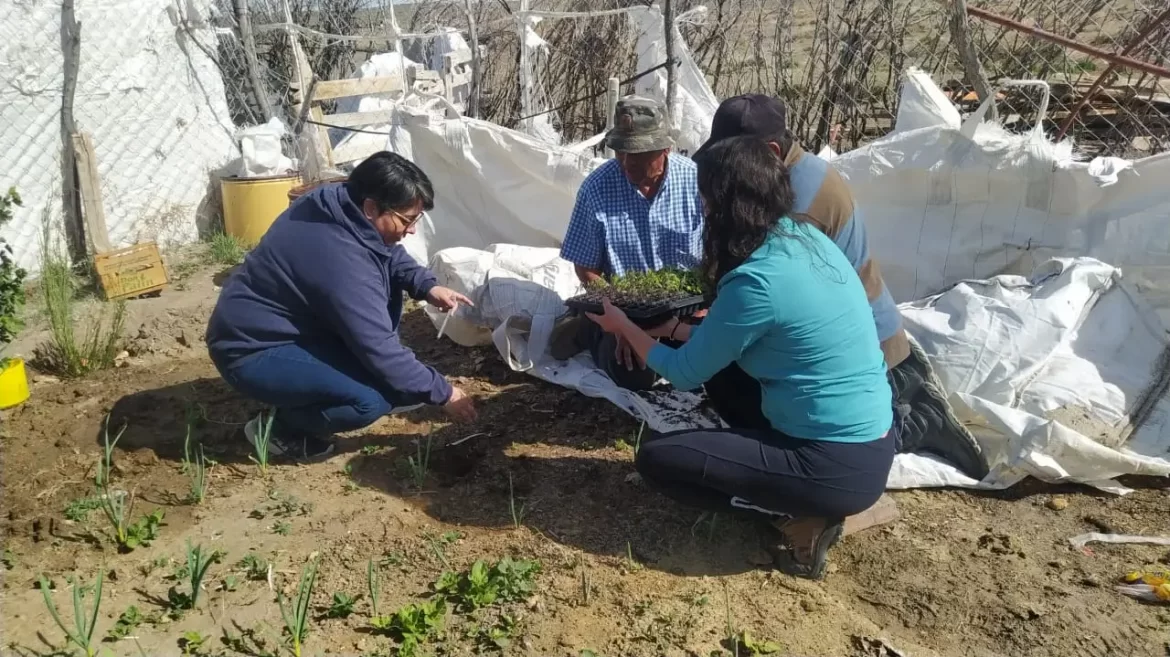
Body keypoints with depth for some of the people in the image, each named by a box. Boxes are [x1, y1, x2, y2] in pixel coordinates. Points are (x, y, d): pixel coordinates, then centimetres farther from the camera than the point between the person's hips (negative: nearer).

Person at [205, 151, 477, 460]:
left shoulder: (340, 201, -8)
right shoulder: (342, 260, -33)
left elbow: (389, 253, 12)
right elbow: (380, 350, -29)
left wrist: (427, 286, -6)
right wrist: (442, 393, -18)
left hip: (290, 321, 9)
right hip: (252, 353, -9)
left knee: (386, 286, 7)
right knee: (375, 397, -26)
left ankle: (344, 369, 14)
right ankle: (280, 427, -2)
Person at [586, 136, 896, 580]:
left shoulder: (756, 282, -23)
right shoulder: (804, 238, 2)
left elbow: (685, 374, -7)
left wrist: (623, 326, 7)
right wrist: (678, 328, 20)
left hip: (841, 467, -9)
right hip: (872, 440, 9)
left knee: (656, 459, -2)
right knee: (720, 366, 23)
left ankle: (801, 518, -1)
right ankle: (800, 498, 14)